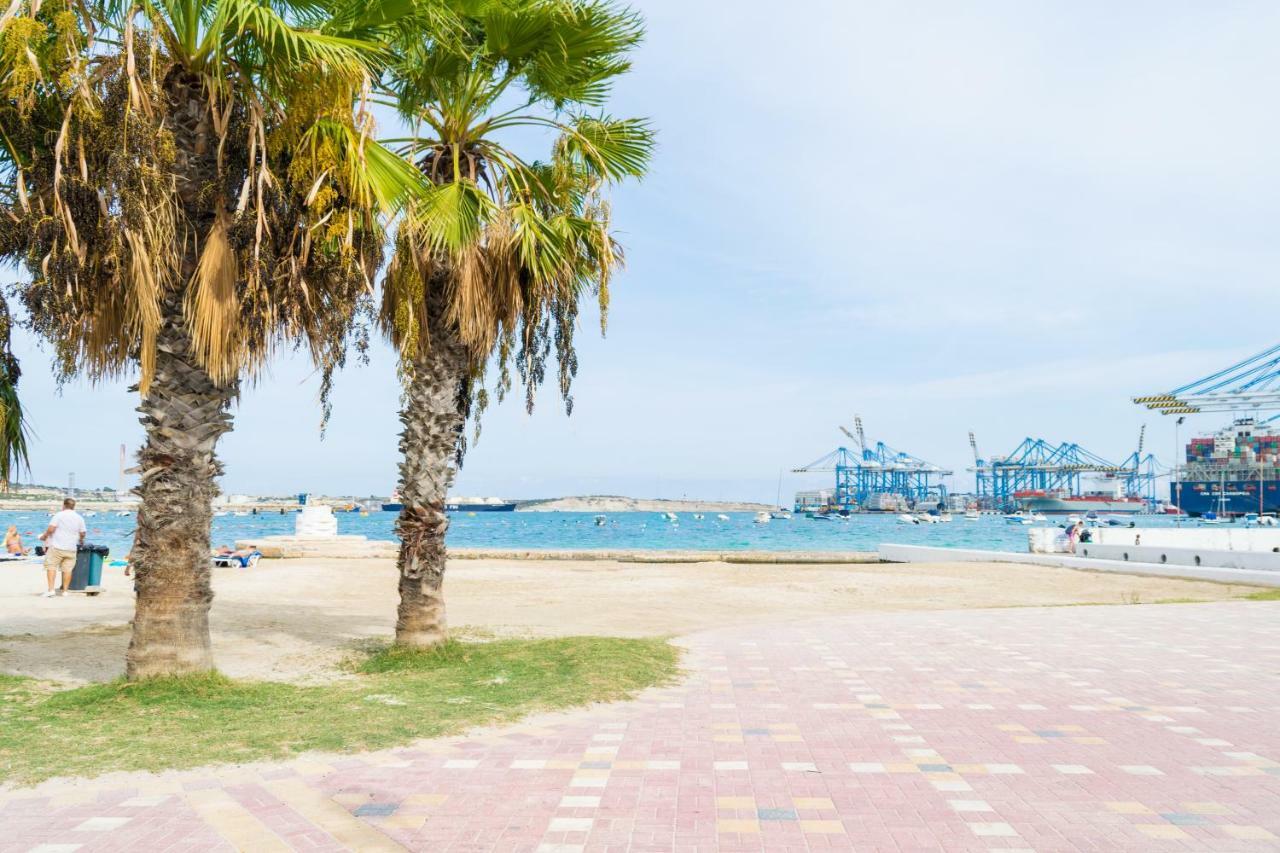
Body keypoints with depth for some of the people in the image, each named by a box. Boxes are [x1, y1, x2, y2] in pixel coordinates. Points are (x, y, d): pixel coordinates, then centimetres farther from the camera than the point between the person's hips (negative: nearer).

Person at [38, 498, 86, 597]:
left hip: (57, 547, -3)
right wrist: (81, 541, 35)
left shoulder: (59, 515, -3)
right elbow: (82, 534, 15)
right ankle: (64, 591, 7)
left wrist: (44, 536, 8)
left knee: (51, 567, 2)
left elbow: (51, 529, -11)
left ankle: (50, 589, -6)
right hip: (71, 548, 3)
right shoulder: (79, 518, 10)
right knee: (67, 569, 5)